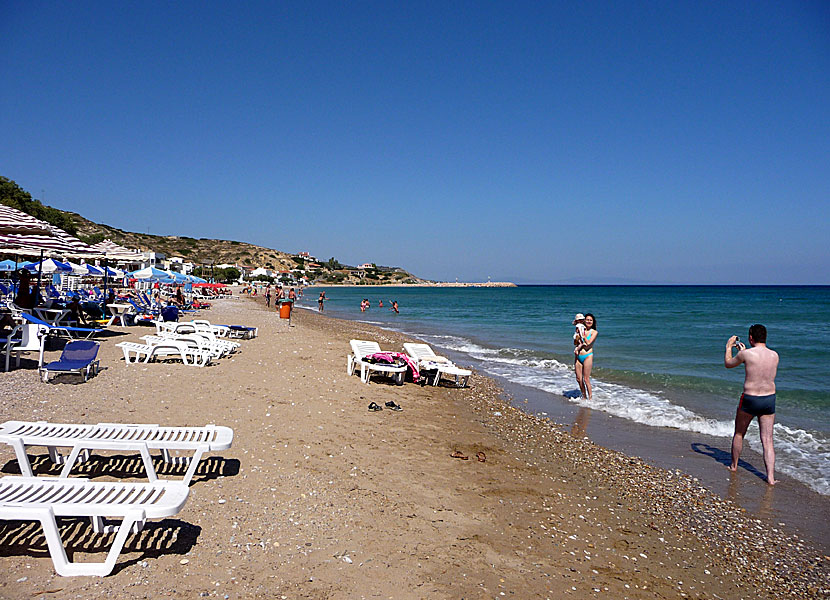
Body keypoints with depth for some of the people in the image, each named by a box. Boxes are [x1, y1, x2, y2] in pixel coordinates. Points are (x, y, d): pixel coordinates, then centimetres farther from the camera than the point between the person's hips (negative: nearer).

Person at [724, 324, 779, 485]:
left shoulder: (746, 354, -14)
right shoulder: (775, 355, 0)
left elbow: (728, 364, 3)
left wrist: (729, 347, 18)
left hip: (750, 399, -3)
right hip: (770, 399, 3)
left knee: (739, 434, 18)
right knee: (767, 440, 7)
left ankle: (734, 465, 33)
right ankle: (771, 477, 2)